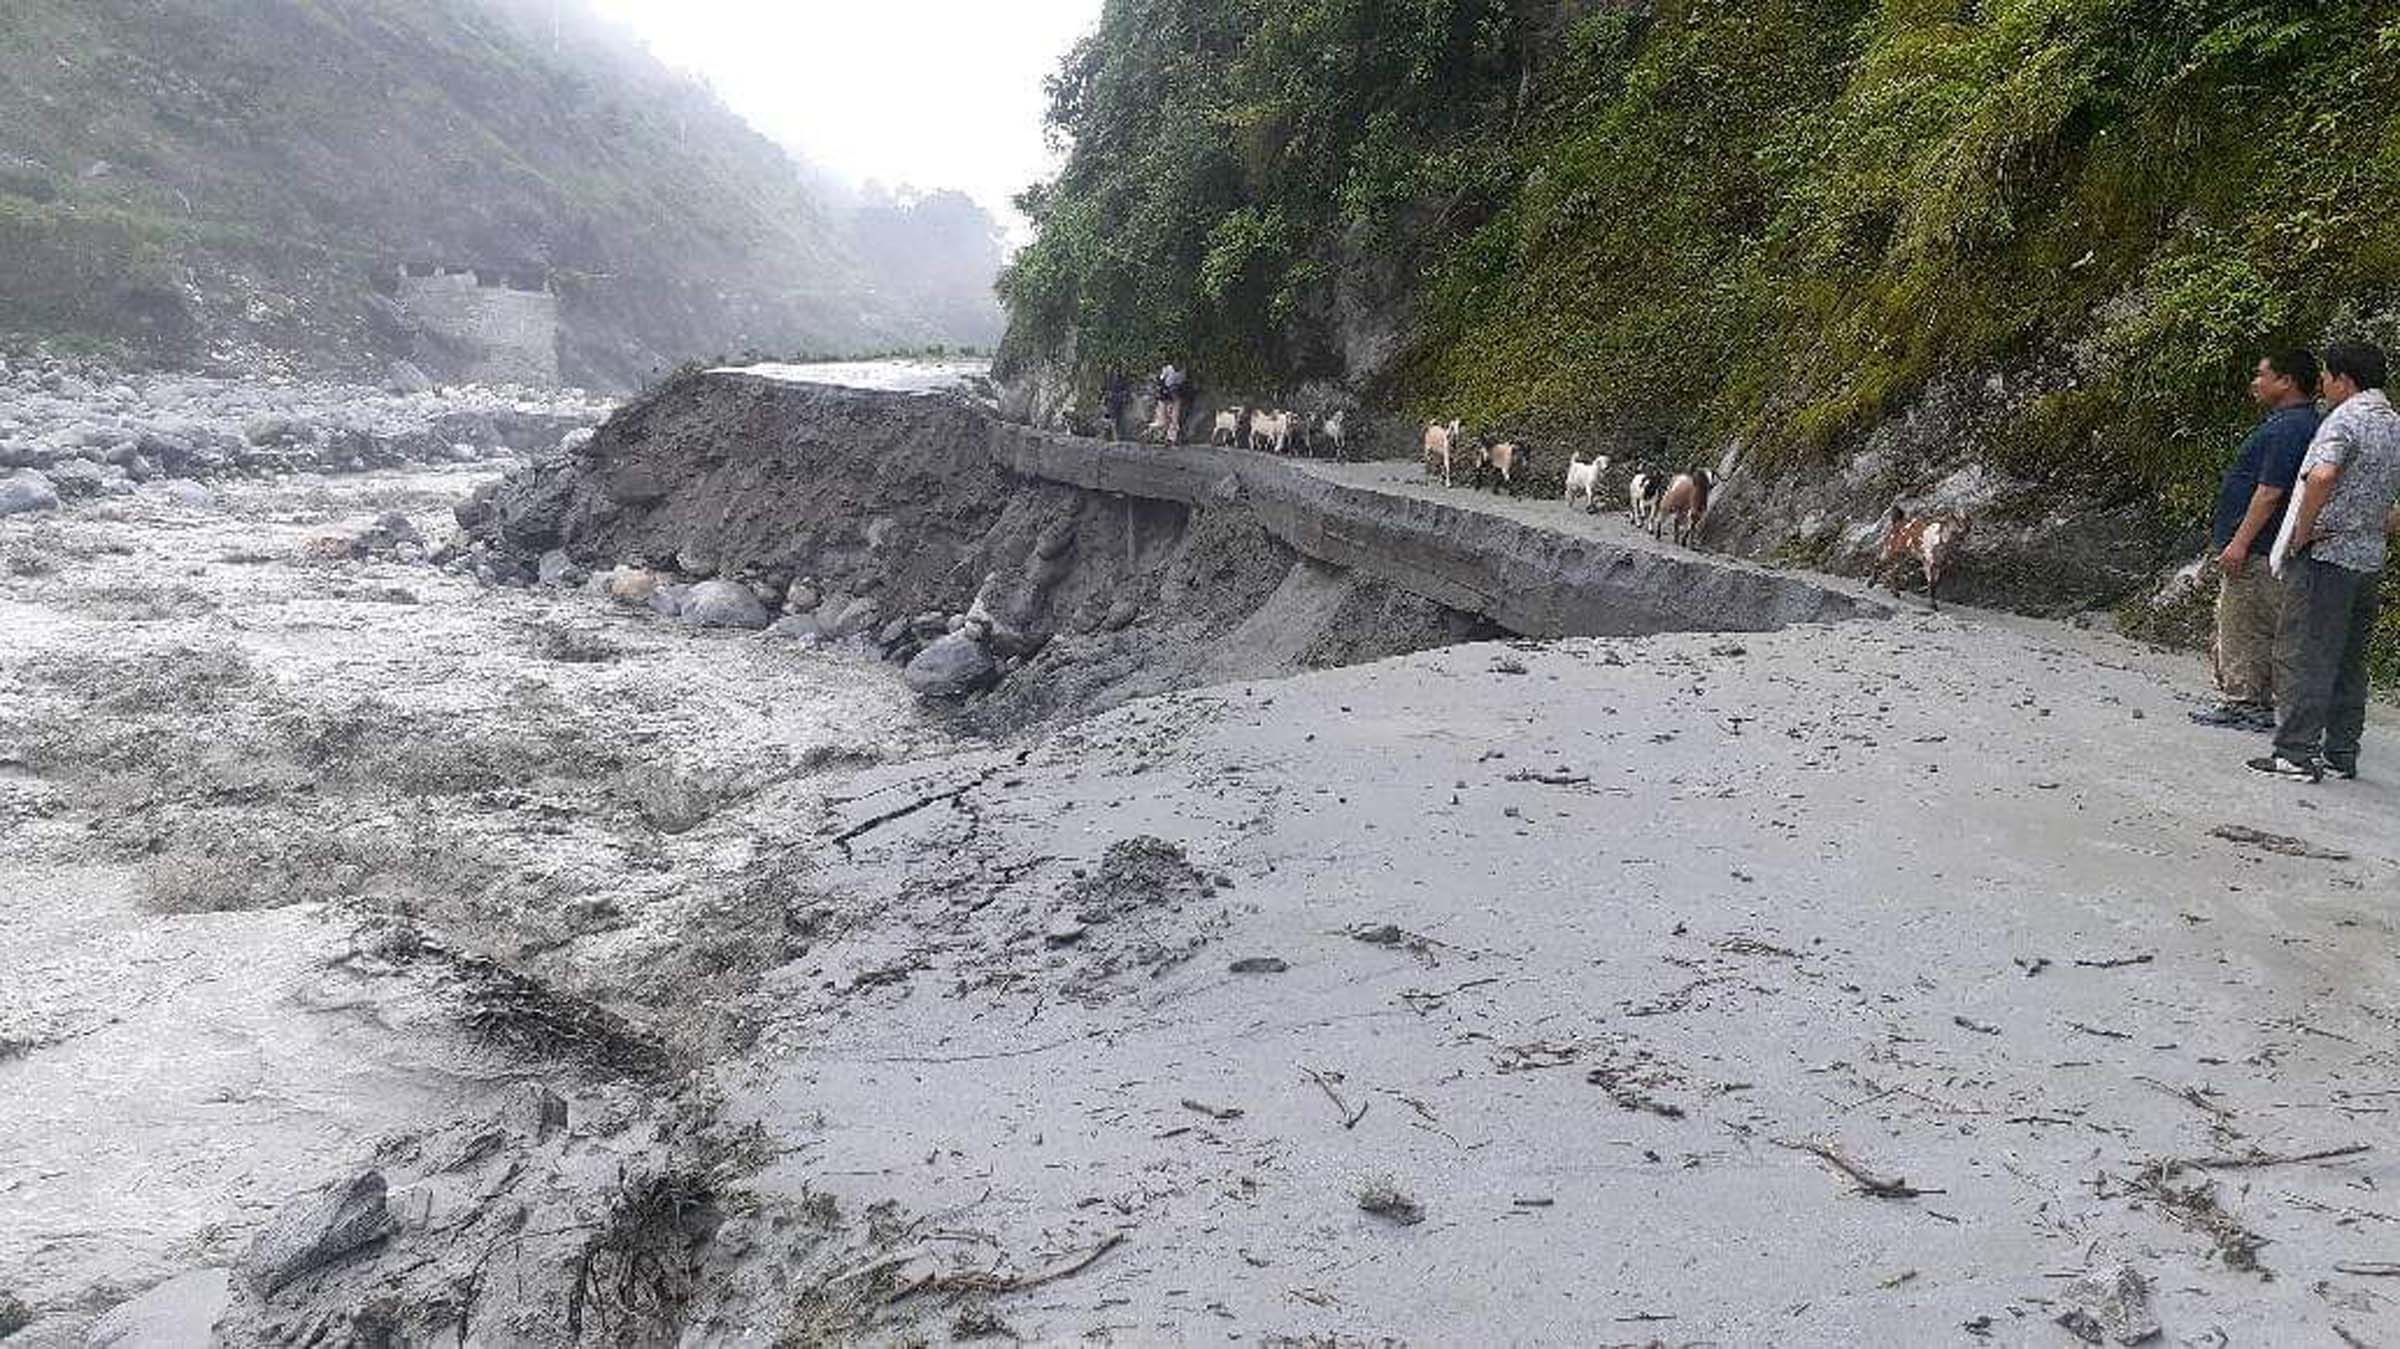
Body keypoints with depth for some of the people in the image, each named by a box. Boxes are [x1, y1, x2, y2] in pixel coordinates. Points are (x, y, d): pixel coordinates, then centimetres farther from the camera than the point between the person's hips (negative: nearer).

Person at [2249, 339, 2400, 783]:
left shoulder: (2345, 418, -12)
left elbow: (2322, 476, -30)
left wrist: (2301, 533, -19)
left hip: (2325, 554, -8)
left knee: (2302, 656, -5)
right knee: (2349, 661, 13)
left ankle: (2296, 753, -6)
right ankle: (2341, 755, 18)